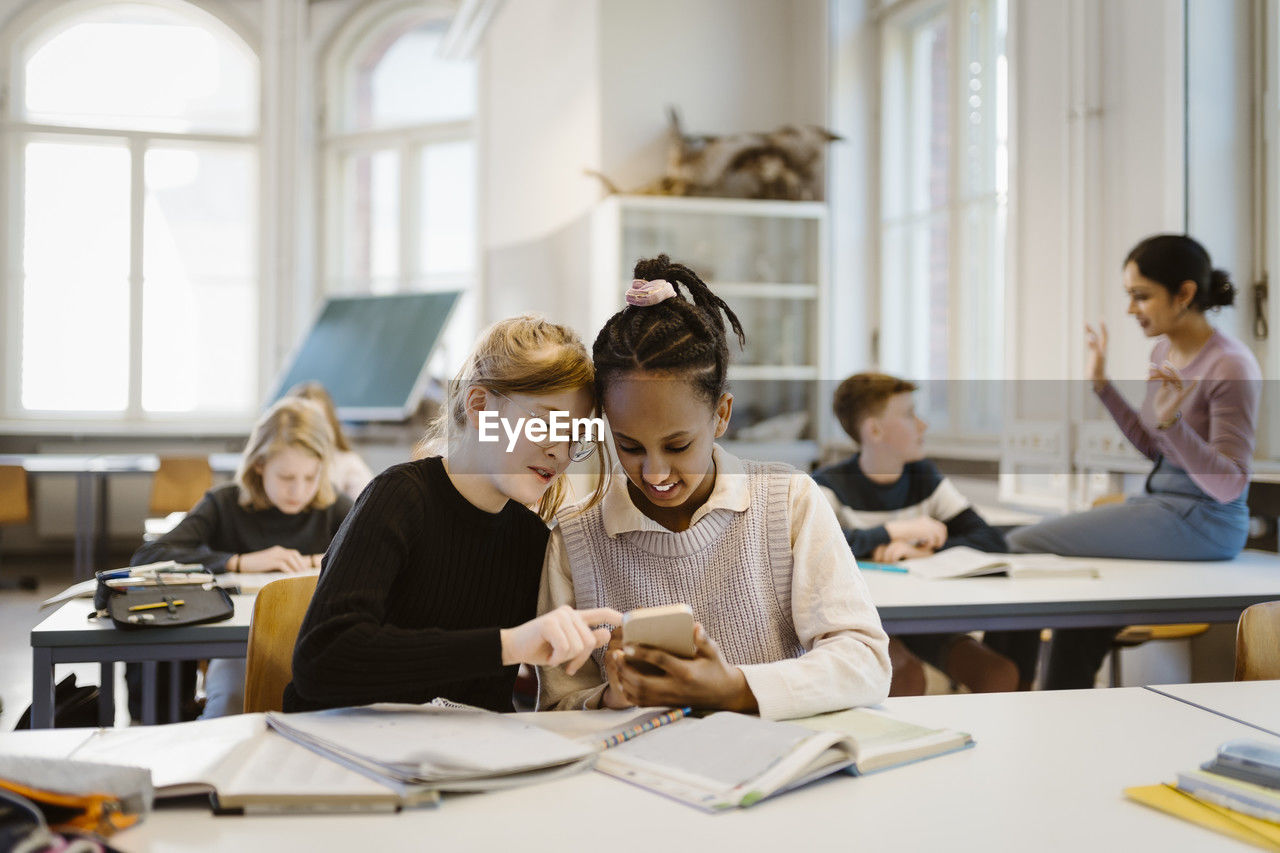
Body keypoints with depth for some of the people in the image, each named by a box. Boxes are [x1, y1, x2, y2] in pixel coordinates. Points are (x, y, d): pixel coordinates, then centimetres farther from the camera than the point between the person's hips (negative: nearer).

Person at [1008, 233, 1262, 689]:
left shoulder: (1231, 366, -17)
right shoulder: (1164, 351, 8)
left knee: (1022, 545, -15)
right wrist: (1103, 385, 13)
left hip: (1203, 519, -9)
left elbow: (1229, 485, -19)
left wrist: (1172, 421, -32)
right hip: (1161, 501, 9)